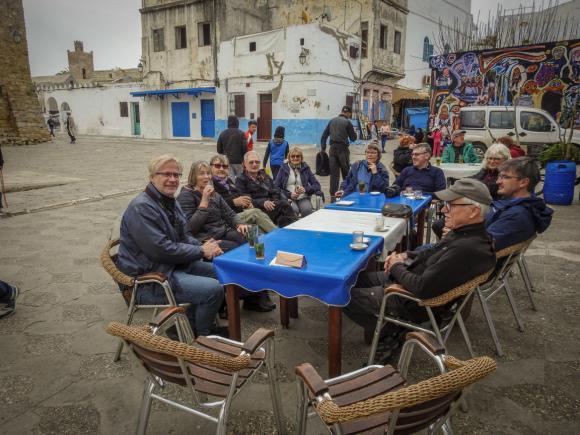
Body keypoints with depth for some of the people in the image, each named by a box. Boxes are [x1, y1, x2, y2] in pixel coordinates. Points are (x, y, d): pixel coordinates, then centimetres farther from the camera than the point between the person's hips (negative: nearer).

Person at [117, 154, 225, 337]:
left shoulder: (170, 202, 11)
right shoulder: (141, 207, -21)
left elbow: (184, 236, 15)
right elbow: (162, 249, -27)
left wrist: (203, 246, -6)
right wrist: (201, 251, -17)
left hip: (173, 264, 10)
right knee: (213, 289, -20)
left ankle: (191, 322, 24)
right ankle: (202, 335, 8)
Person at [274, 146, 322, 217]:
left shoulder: (305, 168, 14)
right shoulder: (284, 168, 10)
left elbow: (317, 185, 9)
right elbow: (276, 187, 4)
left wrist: (305, 189, -11)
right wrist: (289, 195, -10)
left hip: (303, 198, 1)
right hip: (288, 198, -1)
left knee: (307, 209, -33)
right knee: (293, 210, -35)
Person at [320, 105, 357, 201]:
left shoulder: (332, 120, 10)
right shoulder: (347, 122, -4)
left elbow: (324, 136, 11)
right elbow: (353, 138, 1)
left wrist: (323, 148, 14)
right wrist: (354, 132, 19)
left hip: (332, 149, 4)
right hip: (343, 149, -4)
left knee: (334, 173, 4)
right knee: (346, 173, 8)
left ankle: (333, 195, 3)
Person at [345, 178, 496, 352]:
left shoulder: (467, 250, -33)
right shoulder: (468, 232, -2)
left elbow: (422, 288, -32)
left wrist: (397, 267, -14)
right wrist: (406, 255, 1)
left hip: (414, 301, -10)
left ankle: (387, 333, 9)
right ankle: (389, 328, 15)